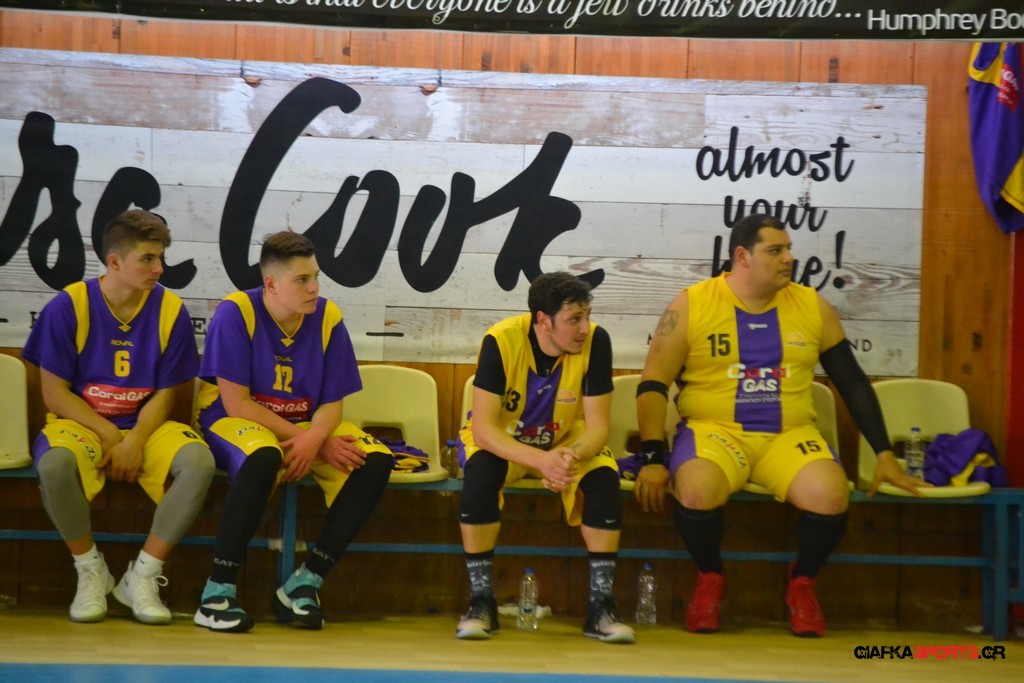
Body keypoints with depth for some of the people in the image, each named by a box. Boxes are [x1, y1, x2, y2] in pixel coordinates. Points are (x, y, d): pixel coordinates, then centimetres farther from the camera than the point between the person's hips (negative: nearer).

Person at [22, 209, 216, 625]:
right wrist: (107, 434, -16)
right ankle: (90, 570, -10)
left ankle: (143, 576, -13)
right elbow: (54, 393, -7)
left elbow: (166, 393, -1)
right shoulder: (69, 306, -10)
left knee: (199, 461, -29)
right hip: (80, 422, -2)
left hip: (147, 426, 2)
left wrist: (135, 440, -18)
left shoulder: (170, 310, -5)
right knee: (55, 463, -37)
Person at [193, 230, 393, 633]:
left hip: (307, 427, 5)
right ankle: (219, 590, -27)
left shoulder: (327, 317, -4)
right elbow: (236, 404, -17)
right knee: (264, 457, -39)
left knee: (376, 461, -19)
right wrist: (309, 441, -20)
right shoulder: (235, 313, -15)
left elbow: (331, 404, -1)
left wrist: (314, 439, -25)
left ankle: (305, 582, -14)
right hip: (232, 422, -5)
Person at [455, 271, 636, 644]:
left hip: (568, 443, 2)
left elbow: (597, 425, -18)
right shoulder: (501, 340, -27)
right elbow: (483, 427, -28)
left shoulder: (596, 341, -21)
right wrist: (540, 460, -42)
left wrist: (571, 455, -40)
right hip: (502, 441, -2)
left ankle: (600, 605, -17)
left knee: (604, 477, -27)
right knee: (481, 472, -34)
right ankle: (481, 600, -21)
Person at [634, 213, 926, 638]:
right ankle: (709, 578, 0)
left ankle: (802, 581, 4)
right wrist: (653, 459, -11)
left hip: (789, 436, 2)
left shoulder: (812, 306, 7)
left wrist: (885, 455, 9)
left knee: (831, 496, -29)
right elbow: (653, 385, -1)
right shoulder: (691, 305, -1)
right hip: (714, 430, -2)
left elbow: (853, 384, 13)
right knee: (696, 491, -35)